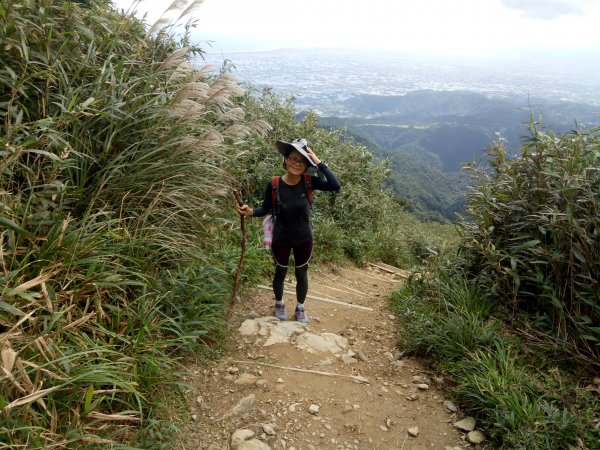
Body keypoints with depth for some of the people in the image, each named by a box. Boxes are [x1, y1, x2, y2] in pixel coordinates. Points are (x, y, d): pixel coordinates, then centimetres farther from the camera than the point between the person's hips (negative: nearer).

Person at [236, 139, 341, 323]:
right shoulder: (274, 185, -19)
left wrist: (318, 162, -31)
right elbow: (265, 209, -7)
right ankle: (279, 304, 47)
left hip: (304, 239, 1)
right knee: (280, 273, 21)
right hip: (281, 240, -1)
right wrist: (251, 212, -28)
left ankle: (300, 308, 42)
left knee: (302, 275, 18)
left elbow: (335, 186, -29)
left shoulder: (309, 182, -16)